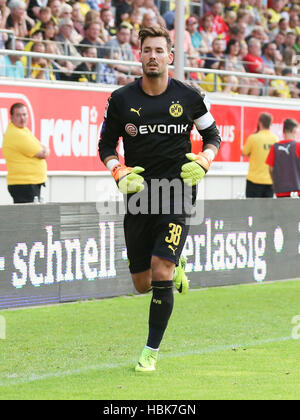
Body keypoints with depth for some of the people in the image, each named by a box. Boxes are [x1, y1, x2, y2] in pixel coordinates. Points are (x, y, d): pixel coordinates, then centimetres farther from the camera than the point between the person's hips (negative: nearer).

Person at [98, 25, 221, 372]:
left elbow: (212, 135, 14)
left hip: (176, 195, -2)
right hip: (138, 196, 2)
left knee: (161, 275, -16)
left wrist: (203, 162, -6)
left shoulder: (189, 97, -1)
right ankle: (174, 263, 42)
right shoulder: (121, 99, 0)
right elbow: (106, 146, 10)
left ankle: (151, 350, -2)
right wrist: (120, 173, -9)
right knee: (143, 284, 6)